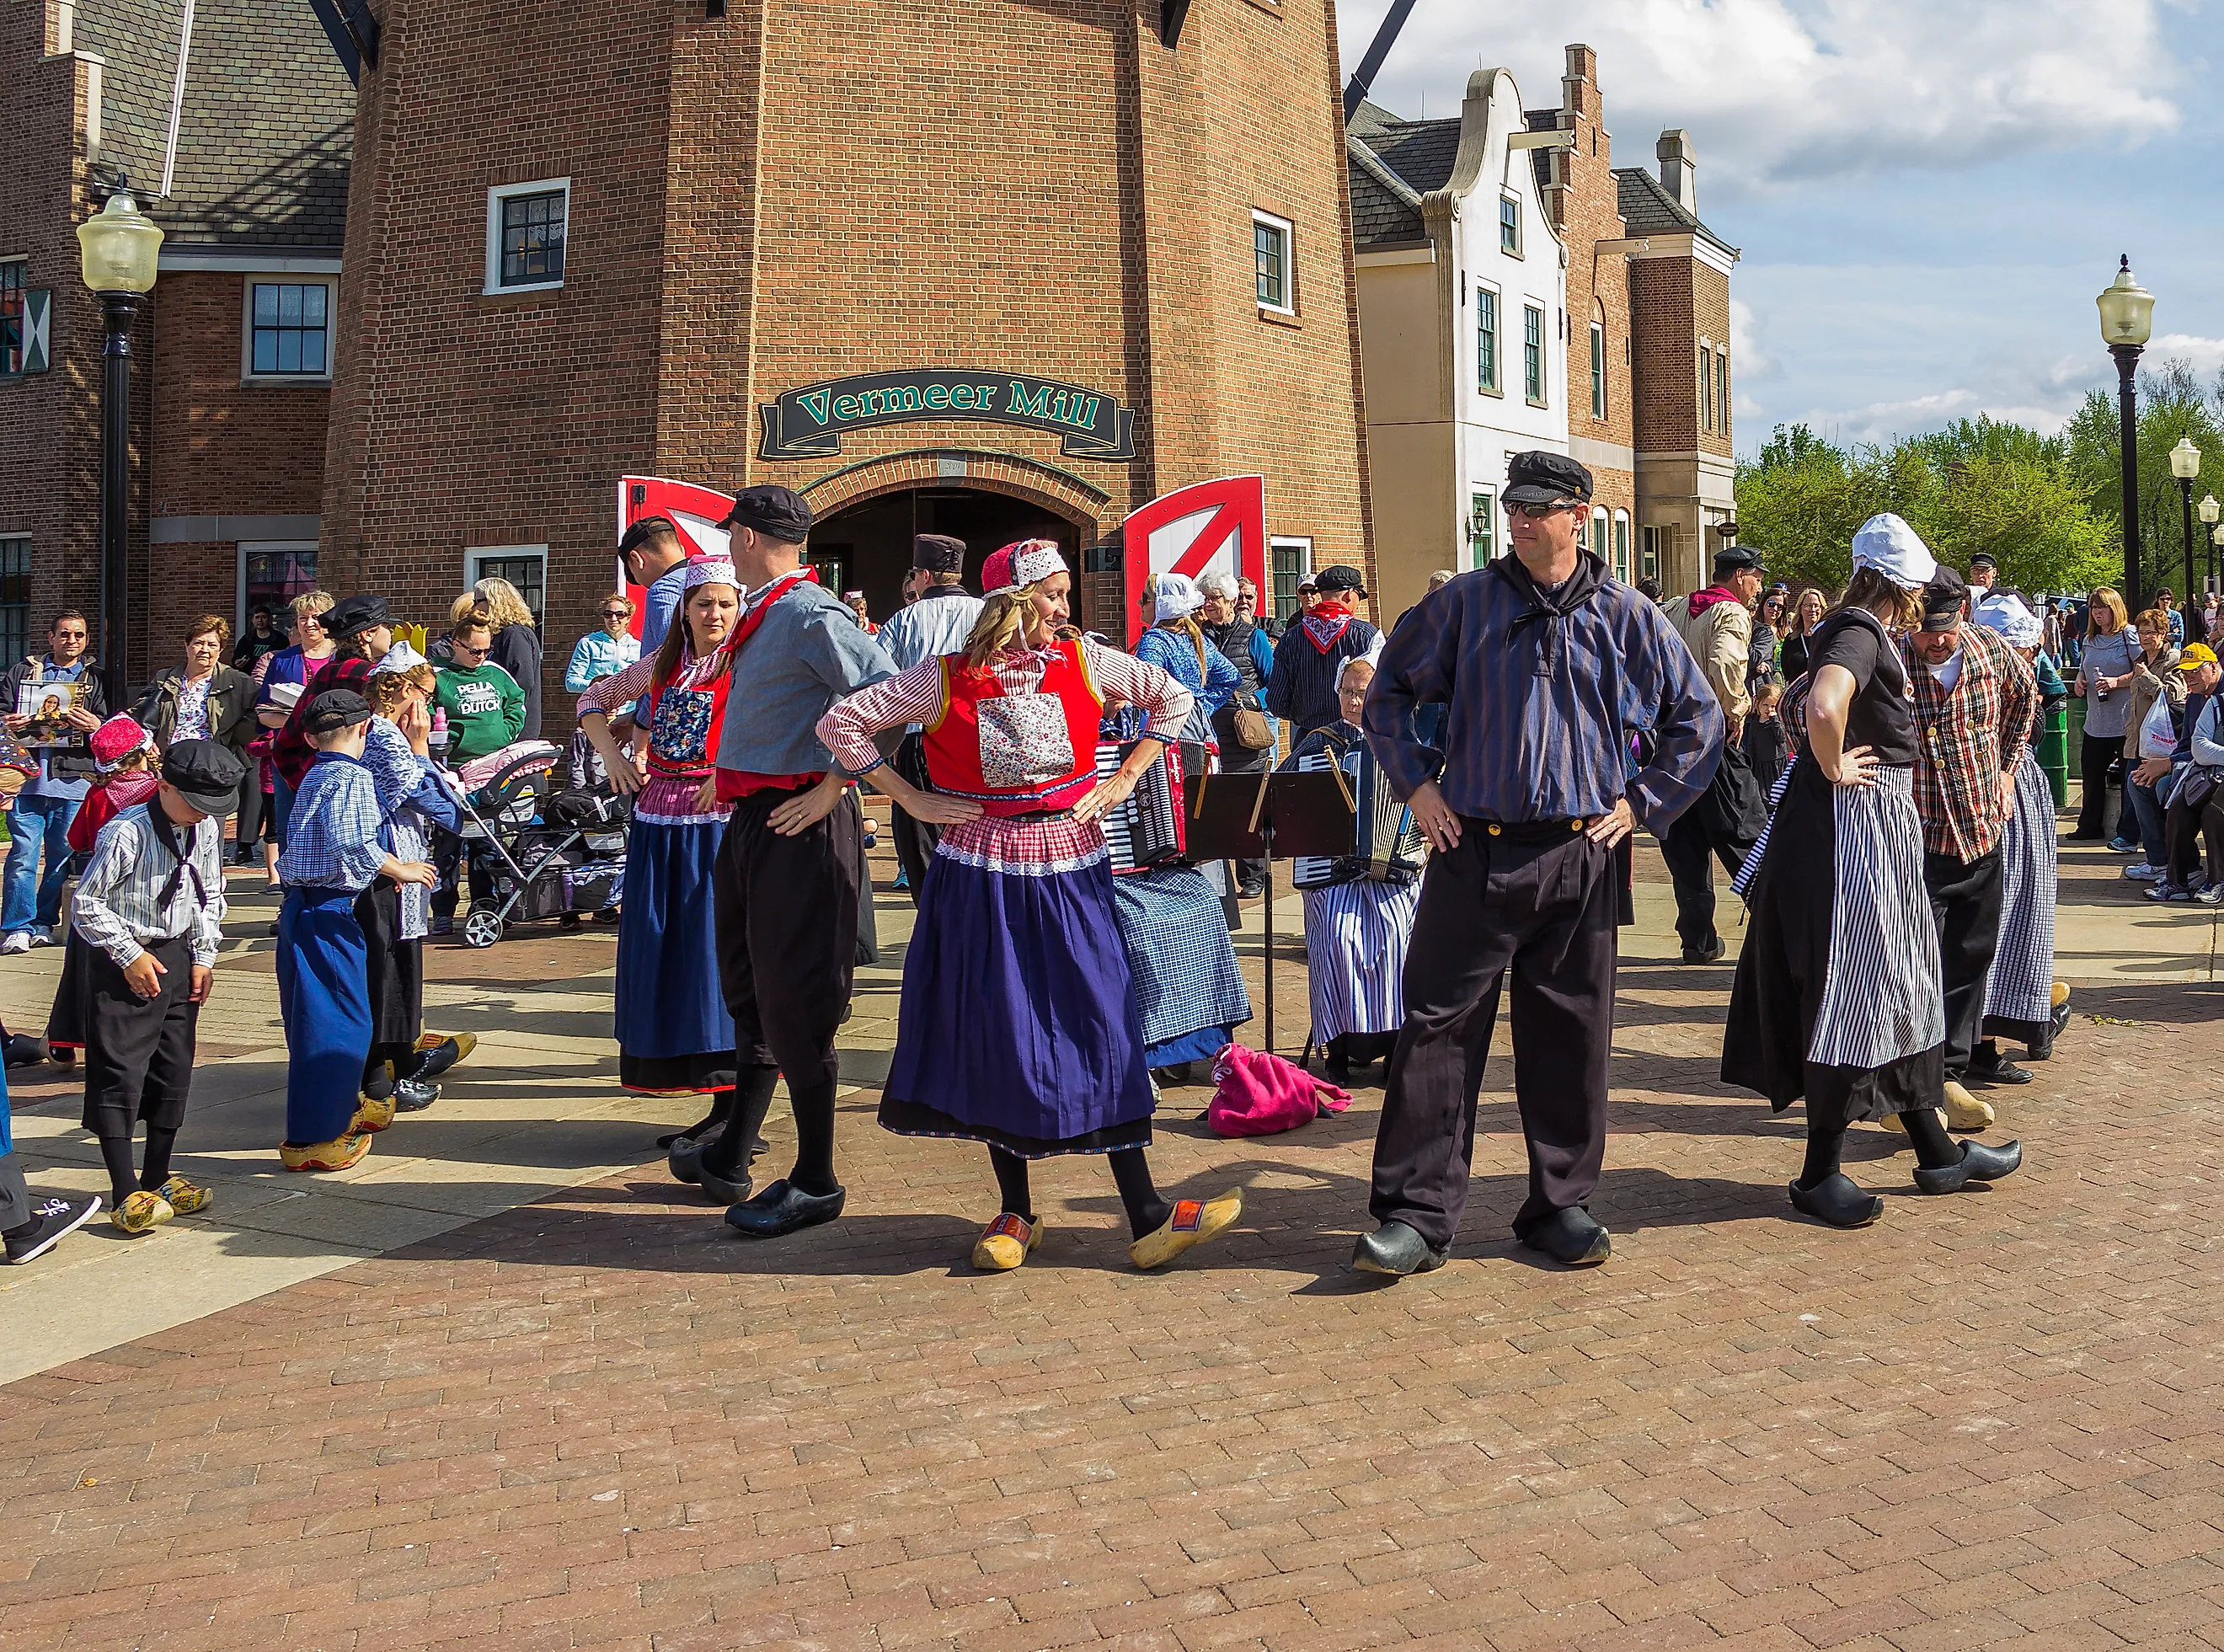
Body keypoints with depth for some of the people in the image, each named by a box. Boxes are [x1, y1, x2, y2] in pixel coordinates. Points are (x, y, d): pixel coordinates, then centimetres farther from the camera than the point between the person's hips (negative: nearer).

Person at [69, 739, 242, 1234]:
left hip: (177, 957, 7)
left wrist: (203, 957, 8)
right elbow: (87, 904, -14)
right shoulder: (126, 832, -19)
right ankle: (125, 1195, -4)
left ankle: (157, 1179, 22)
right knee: (120, 1072, -6)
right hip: (124, 962, -7)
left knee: (175, 1068, 10)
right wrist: (130, 956, -14)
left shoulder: (207, 829, 1)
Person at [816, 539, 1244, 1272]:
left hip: (1070, 868, 1)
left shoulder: (1082, 662, 3)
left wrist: (1124, 780, 5)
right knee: (998, 1035, 4)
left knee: (1102, 1026, -1)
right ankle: (1016, 1213, 18)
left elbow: (1173, 699, 13)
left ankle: (1147, 1217, 2)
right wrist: (914, 801, -3)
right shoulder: (945, 679, -2)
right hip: (984, 874, -1)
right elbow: (841, 723, 1)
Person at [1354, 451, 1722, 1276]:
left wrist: (1642, 803, 7)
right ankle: (1417, 1213, 2)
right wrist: (1416, 784, 5)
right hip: (1473, 852, -1)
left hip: (1580, 859, 1)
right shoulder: (1465, 604, 3)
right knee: (1438, 1028, -4)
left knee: (1571, 1036, 7)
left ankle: (1561, 1203, 21)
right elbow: (1389, 690, 14)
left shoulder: (1627, 618, 6)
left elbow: (1698, 719, 15)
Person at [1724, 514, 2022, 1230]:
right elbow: (1823, 707, -38)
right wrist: (1833, 769, -22)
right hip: (1853, 828, -11)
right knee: (1853, 995, -4)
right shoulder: (1861, 633, -17)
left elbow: (1822, 703, 31)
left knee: (1899, 988, 16)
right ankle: (1819, 1174, 6)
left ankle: (1936, 1152, 27)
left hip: (1881, 829, 11)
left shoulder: (1862, 630, 13)